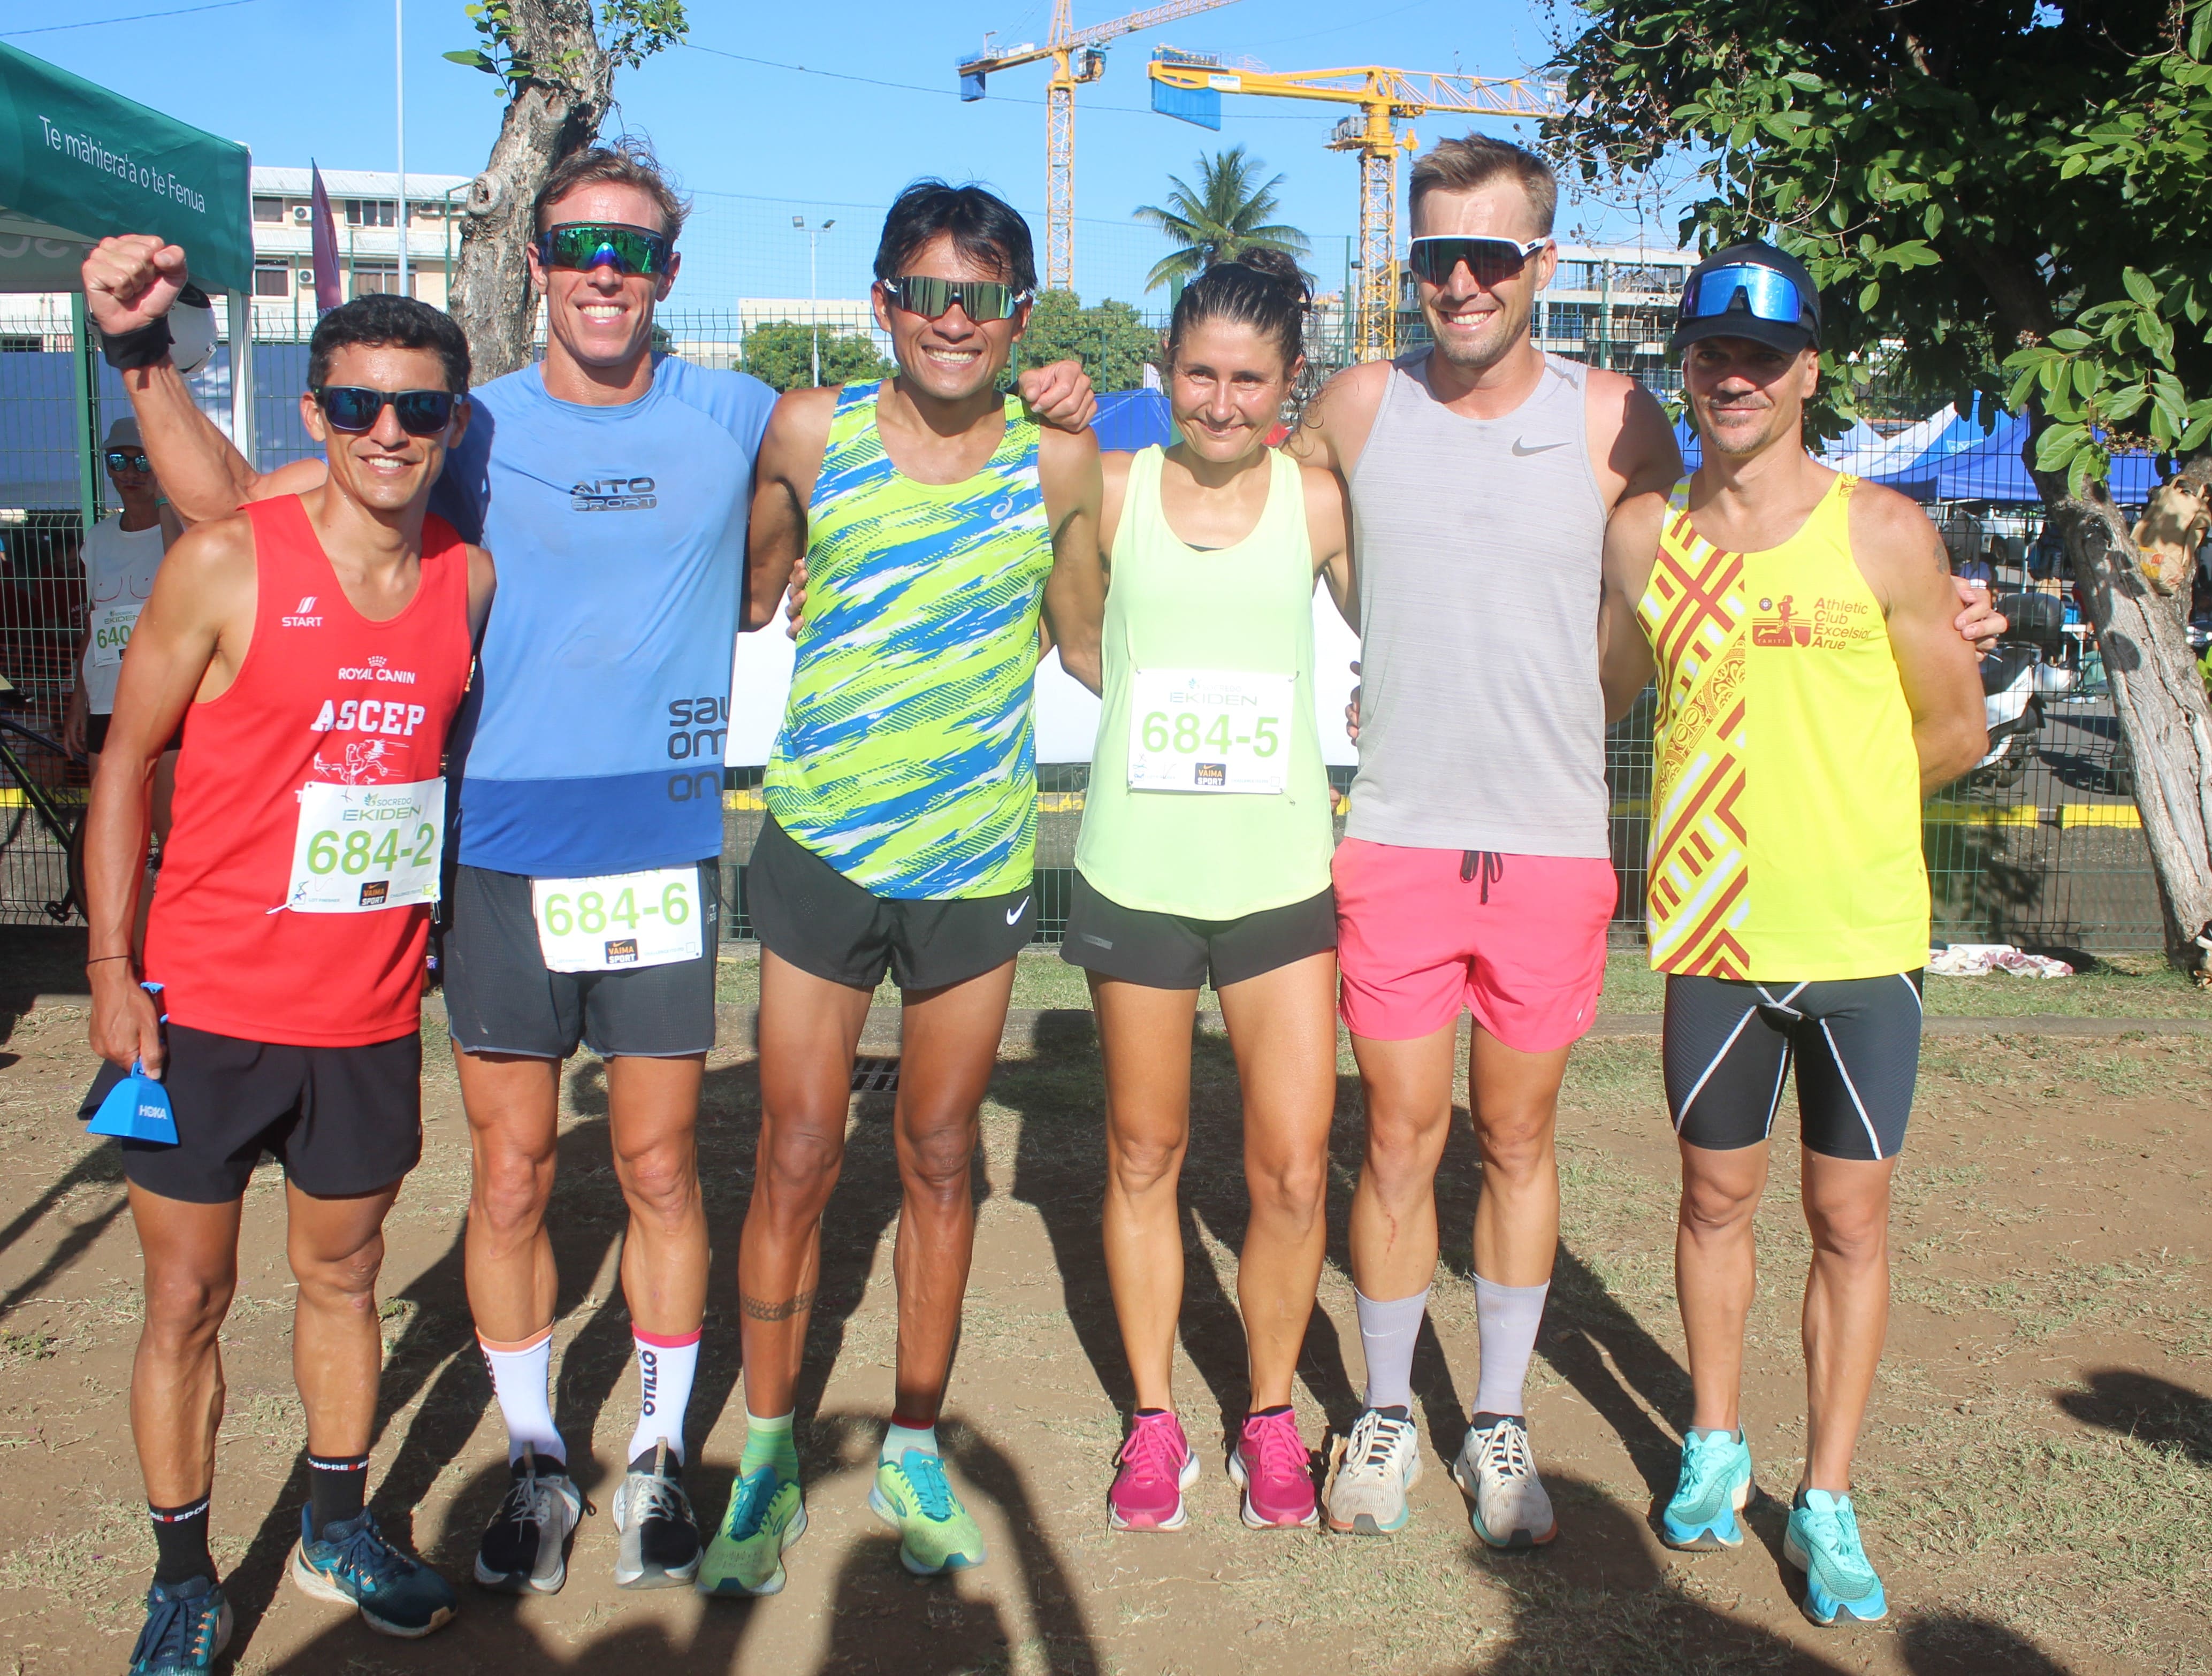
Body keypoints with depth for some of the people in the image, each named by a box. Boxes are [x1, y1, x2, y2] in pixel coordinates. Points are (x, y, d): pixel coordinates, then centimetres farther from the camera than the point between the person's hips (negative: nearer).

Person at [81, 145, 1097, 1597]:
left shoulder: (736, 421, 3)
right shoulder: (473, 428, 2)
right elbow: (229, 500, 4)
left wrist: (1042, 409, -1)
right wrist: (146, 354, -9)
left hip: (665, 852, 0)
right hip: (501, 858, 0)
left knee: (661, 1169, 8)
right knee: (512, 1179, 8)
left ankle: (658, 1457, 27)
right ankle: (536, 1462, 27)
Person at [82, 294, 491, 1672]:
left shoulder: (470, 580, 0)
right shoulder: (228, 562, -11)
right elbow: (128, 761, -4)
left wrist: (430, 950, 11)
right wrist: (112, 970, -7)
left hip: (370, 1012, 3)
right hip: (207, 1006, -3)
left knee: (345, 1273, 17)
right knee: (189, 1301, 7)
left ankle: (339, 1529, 36)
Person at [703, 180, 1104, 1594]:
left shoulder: (1059, 458, -2)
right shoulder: (811, 432, -5)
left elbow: (1089, 644, 8)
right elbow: (739, 596, 6)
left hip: (979, 857, 1)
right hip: (822, 846, -1)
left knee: (941, 1158, 12)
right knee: (797, 1158, 3)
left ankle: (915, 1453, 28)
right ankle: (769, 1461, 21)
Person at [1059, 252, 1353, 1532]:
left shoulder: (1320, 501, 1)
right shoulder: (1111, 492, 1)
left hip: (1282, 873, 0)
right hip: (1138, 872, 1)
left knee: (1295, 1173, -1)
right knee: (1144, 1156, 12)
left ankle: (1272, 1417, 22)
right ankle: (1154, 1418, 28)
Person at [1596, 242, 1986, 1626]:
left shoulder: (1885, 534, -5)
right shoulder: (1645, 536, 2)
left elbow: (1957, 731, 1)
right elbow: (1608, 694, 16)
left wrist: (1828, 803, 2)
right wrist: (1745, 801, 5)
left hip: (1861, 934, -2)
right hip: (1714, 927, 2)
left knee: (1851, 1219, 6)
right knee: (1717, 1197, 14)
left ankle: (1827, 1498, 19)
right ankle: (1717, 1446, 33)